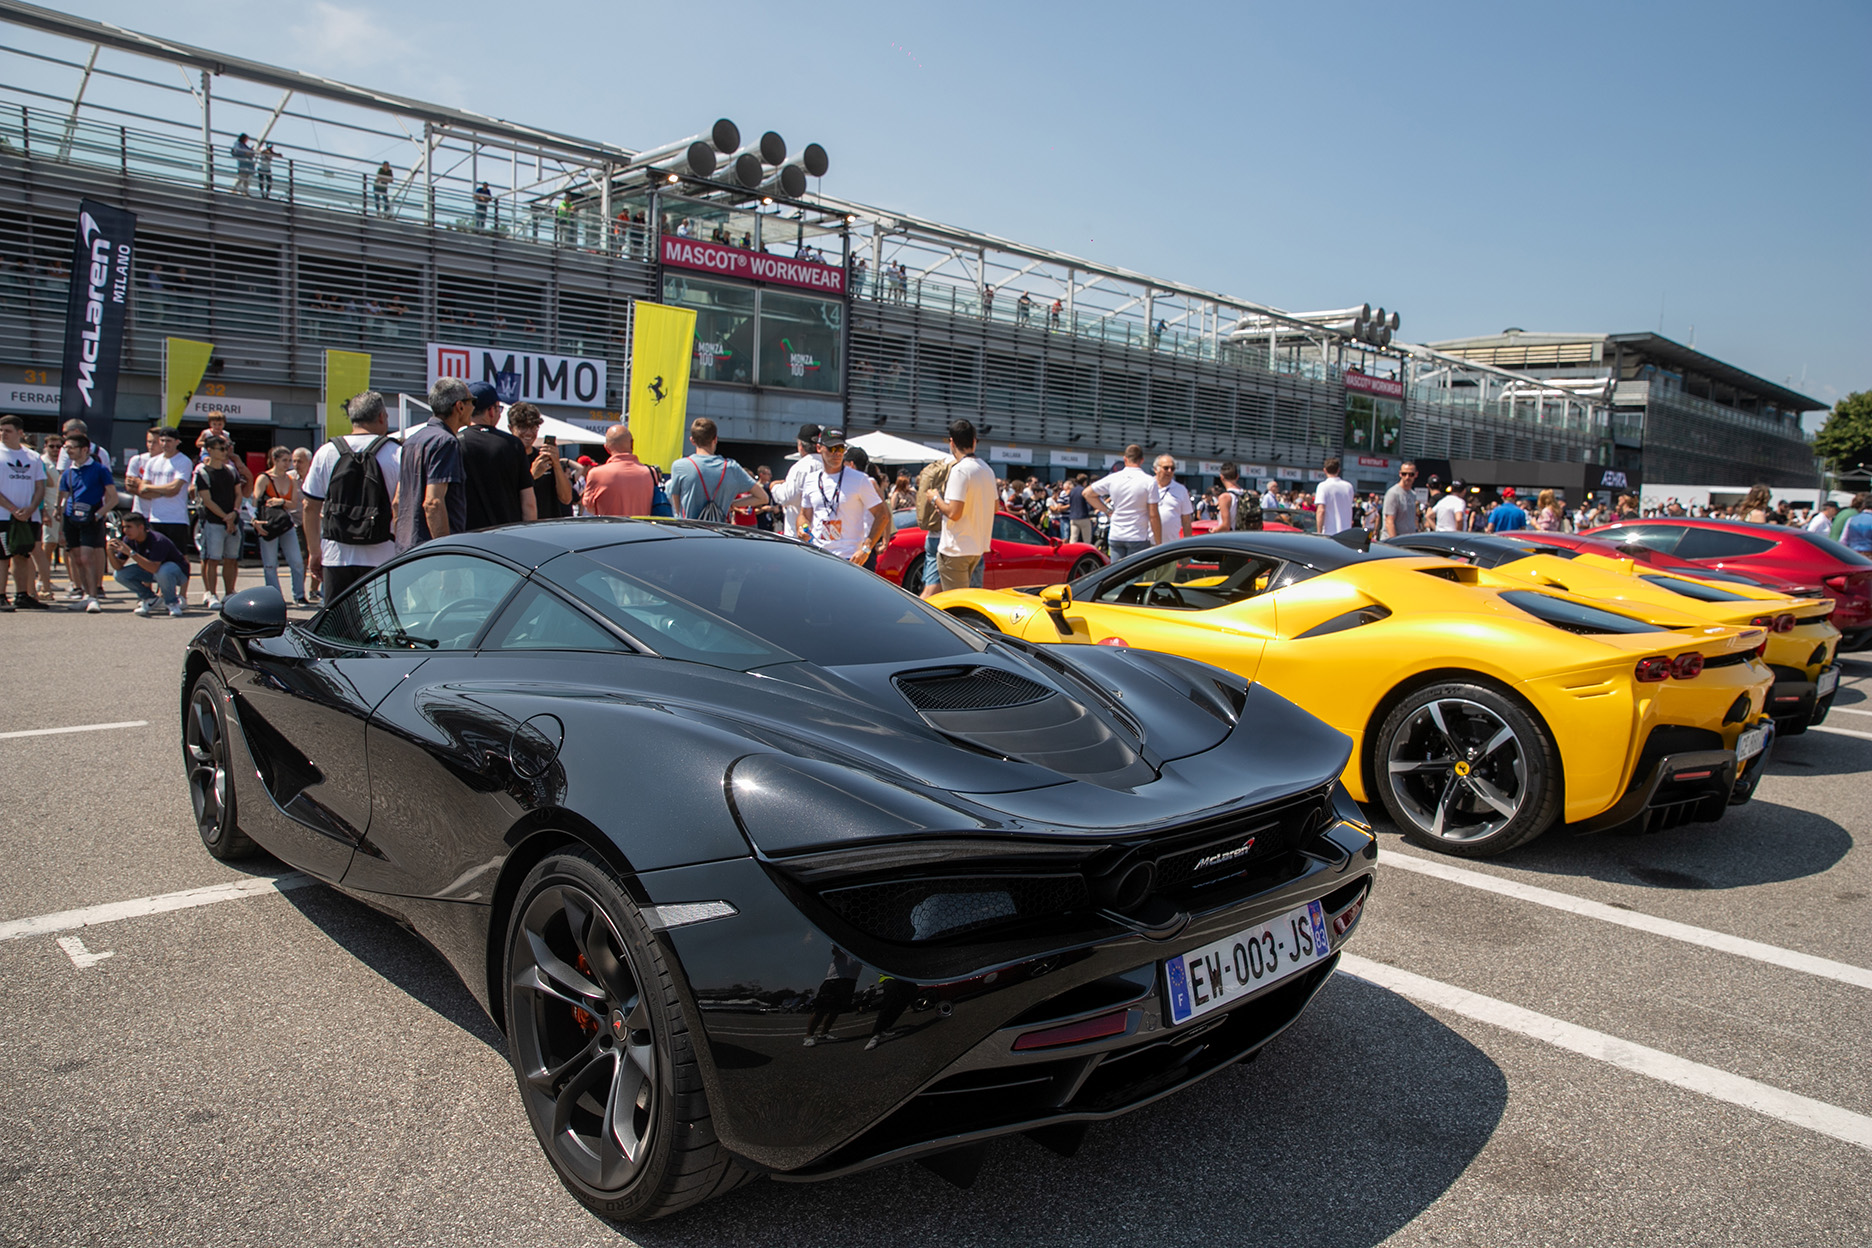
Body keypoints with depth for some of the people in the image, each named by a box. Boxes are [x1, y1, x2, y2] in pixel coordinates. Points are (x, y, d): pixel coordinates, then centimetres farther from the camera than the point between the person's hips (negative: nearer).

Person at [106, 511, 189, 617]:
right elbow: (118, 566, -9)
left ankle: (173, 603, -14)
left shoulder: (157, 540, -30)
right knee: (119, 574, -11)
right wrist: (111, 552, -28)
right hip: (151, 569, 7)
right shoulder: (129, 540, -9)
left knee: (163, 572, -41)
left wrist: (131, 553, -45)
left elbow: (154, 568, -43)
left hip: (178, 570, -7)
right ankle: (150, 599, 8)